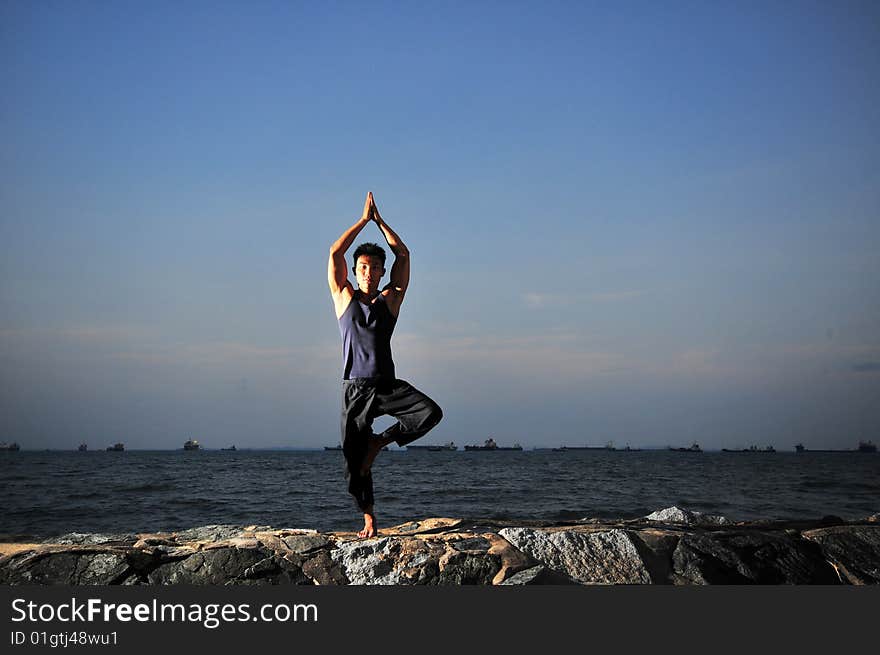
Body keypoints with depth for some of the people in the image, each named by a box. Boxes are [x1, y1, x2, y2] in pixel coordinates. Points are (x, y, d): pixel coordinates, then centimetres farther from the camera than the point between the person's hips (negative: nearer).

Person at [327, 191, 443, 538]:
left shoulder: (390, 299, 9)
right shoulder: (344, 297, 8)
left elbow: (403, 254, 6)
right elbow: (335, 253, 0)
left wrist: (379, 219, 8)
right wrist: (364, 219, 3)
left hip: (388, 385, 1)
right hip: (355, 388, -1)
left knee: (430, 412, -23)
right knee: (354, 460, 0)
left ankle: (380, 440, -1)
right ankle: (368, 516, 18)